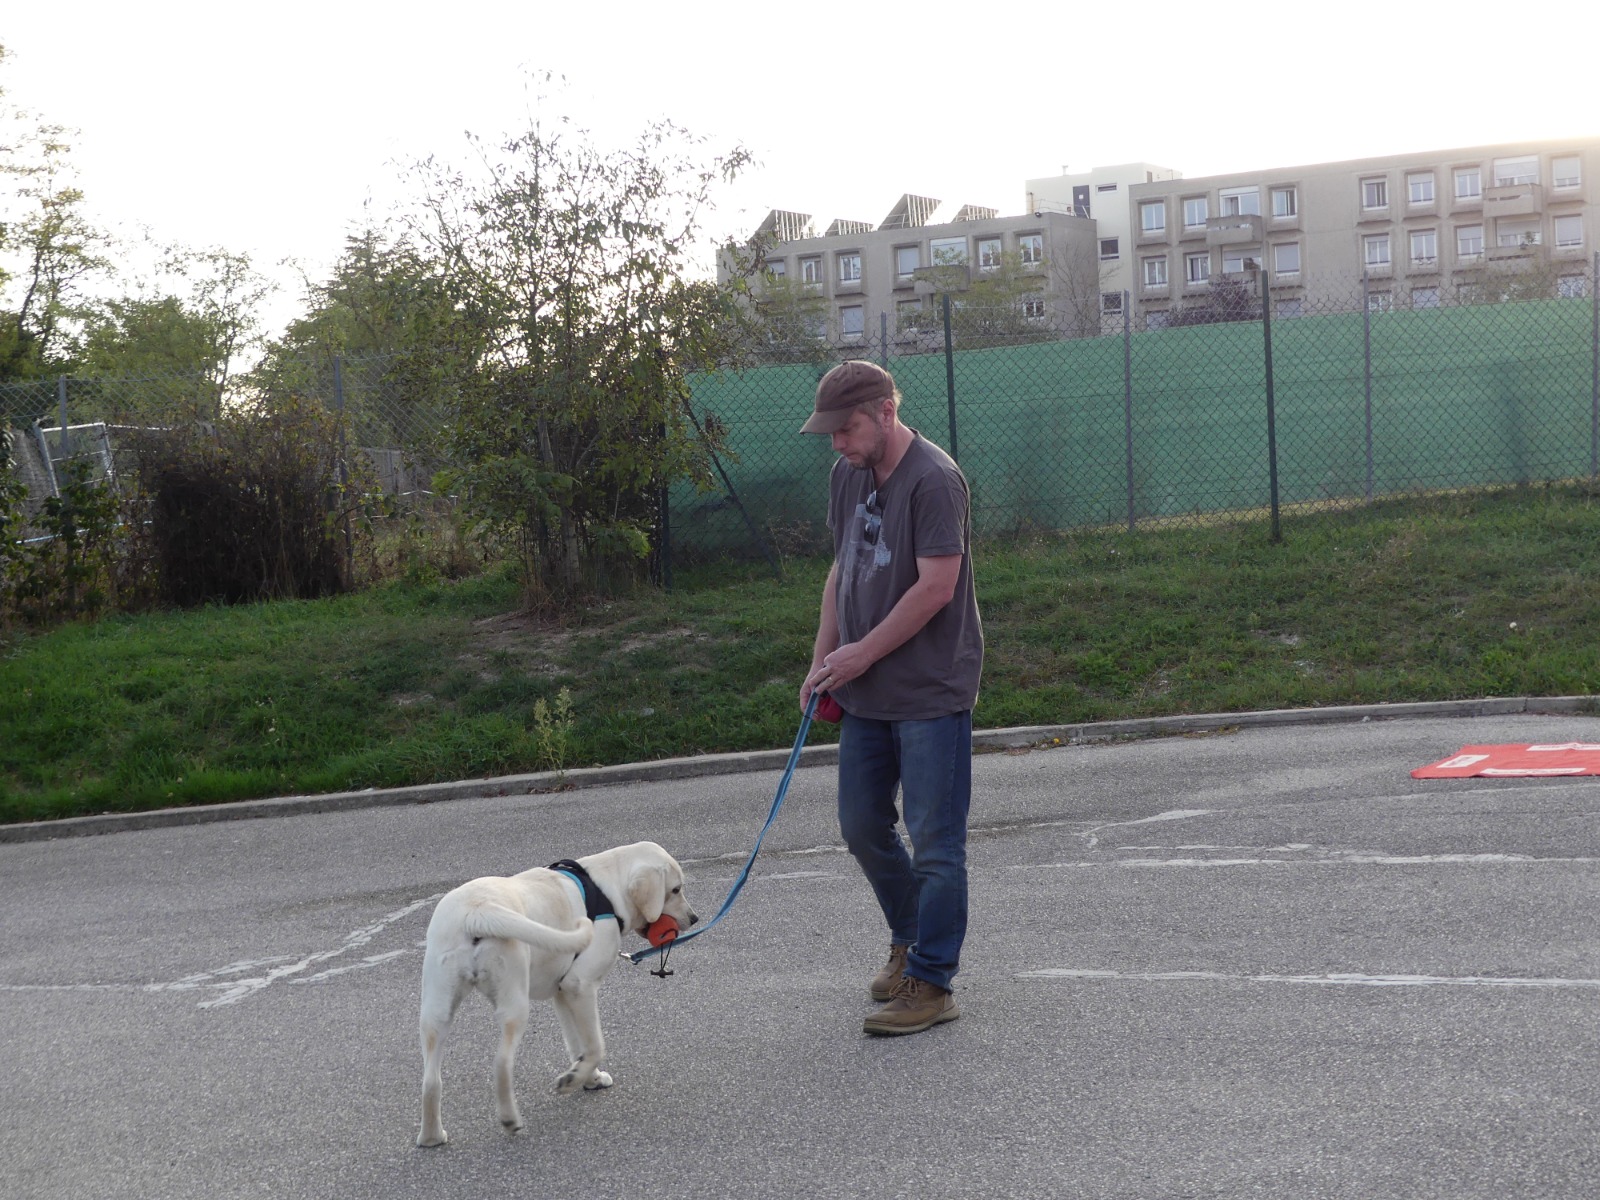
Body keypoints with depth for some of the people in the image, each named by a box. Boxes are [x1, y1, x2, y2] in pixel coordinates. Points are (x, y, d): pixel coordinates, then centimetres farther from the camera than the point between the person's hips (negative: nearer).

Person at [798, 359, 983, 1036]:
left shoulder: (934, 480, -16)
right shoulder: (847, 475, 10)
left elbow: (936, 587, -20)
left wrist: (863, 652, -14)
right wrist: (822, 660, 11)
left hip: (932, 694, -8)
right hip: (865, 695, 9)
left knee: (934, 842, -1)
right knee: (862, 827, 15)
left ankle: (931, 983, 7)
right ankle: (908, 939, 35)